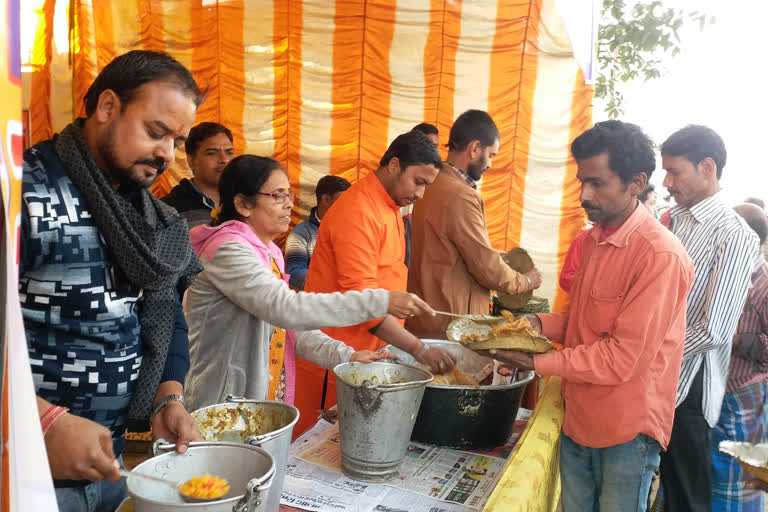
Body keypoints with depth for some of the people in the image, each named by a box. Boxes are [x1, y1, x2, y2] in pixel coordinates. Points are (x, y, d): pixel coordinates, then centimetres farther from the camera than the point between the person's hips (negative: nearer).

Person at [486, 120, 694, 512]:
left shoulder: (661, 256, -21)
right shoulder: (591, 240, 5)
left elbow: (623, 358, -22)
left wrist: (537, 363, -19)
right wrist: (539, 324, -4)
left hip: (626, 432, -7)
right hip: (577, 420, 7)